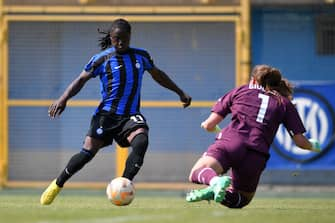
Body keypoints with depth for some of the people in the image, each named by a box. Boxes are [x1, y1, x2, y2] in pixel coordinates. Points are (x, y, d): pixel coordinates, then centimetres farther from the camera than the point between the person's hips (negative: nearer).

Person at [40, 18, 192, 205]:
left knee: (141, 141, -28)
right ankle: (58, 184, 10)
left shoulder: (141, 56, 10)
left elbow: (158, 75, 26)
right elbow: (81, 80, 0)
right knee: (88, 152, -11)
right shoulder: (102, 59, -1)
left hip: (131, 116, 2)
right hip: (106, 114, -2)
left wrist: (180, 93, 30)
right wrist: (63, 99, -14)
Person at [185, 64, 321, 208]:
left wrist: (216, 129, 44)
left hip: (229, 142, -1)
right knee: (240, 199, 21)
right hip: (256, 155, 1)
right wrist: (313, 145, 39)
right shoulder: (284, 103, 22)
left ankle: (216, 181, -47)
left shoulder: (239, 91, 22)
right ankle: (224, 194, -16)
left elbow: (209, 125, 19)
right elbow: (300, 141, 16)